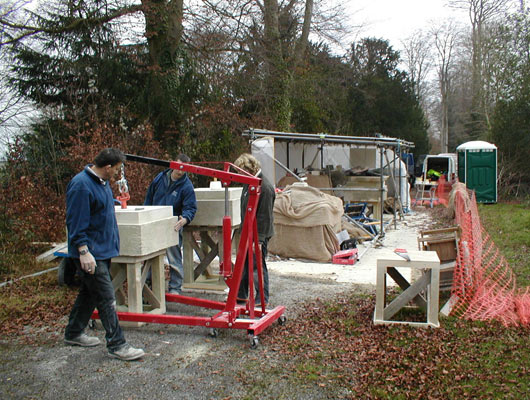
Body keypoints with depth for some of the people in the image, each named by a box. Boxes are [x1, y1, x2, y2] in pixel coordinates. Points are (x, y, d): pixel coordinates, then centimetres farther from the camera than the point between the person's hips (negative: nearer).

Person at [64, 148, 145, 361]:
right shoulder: (81, 185, -20)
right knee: (106, 298, -7)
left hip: (103, 249, 10)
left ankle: (74, 333, 34)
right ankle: (117, 345, -1)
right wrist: (83, 250, -24)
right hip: (91, 254, -10)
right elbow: (75, 222, -22)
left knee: (89, 293, 19)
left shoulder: (102, 181, 11)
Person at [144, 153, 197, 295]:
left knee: (174, 259, 0)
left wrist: (185, 219, -34)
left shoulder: (187, 186, -10)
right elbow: (149, 197, 15)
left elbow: (190, 208, -13)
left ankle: (175, 288, 12)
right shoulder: (160, 177, 4)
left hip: (173, 226, -5)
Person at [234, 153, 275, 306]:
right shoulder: (248, 183, 10)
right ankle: (241, 295, 31)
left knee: (258, 266, -1)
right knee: (243, 264, 17)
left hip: (259, 234, -10)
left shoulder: (265, 187, -21)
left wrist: (259, 239, -22)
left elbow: (264, 216, -22)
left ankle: (262, 299, 12)